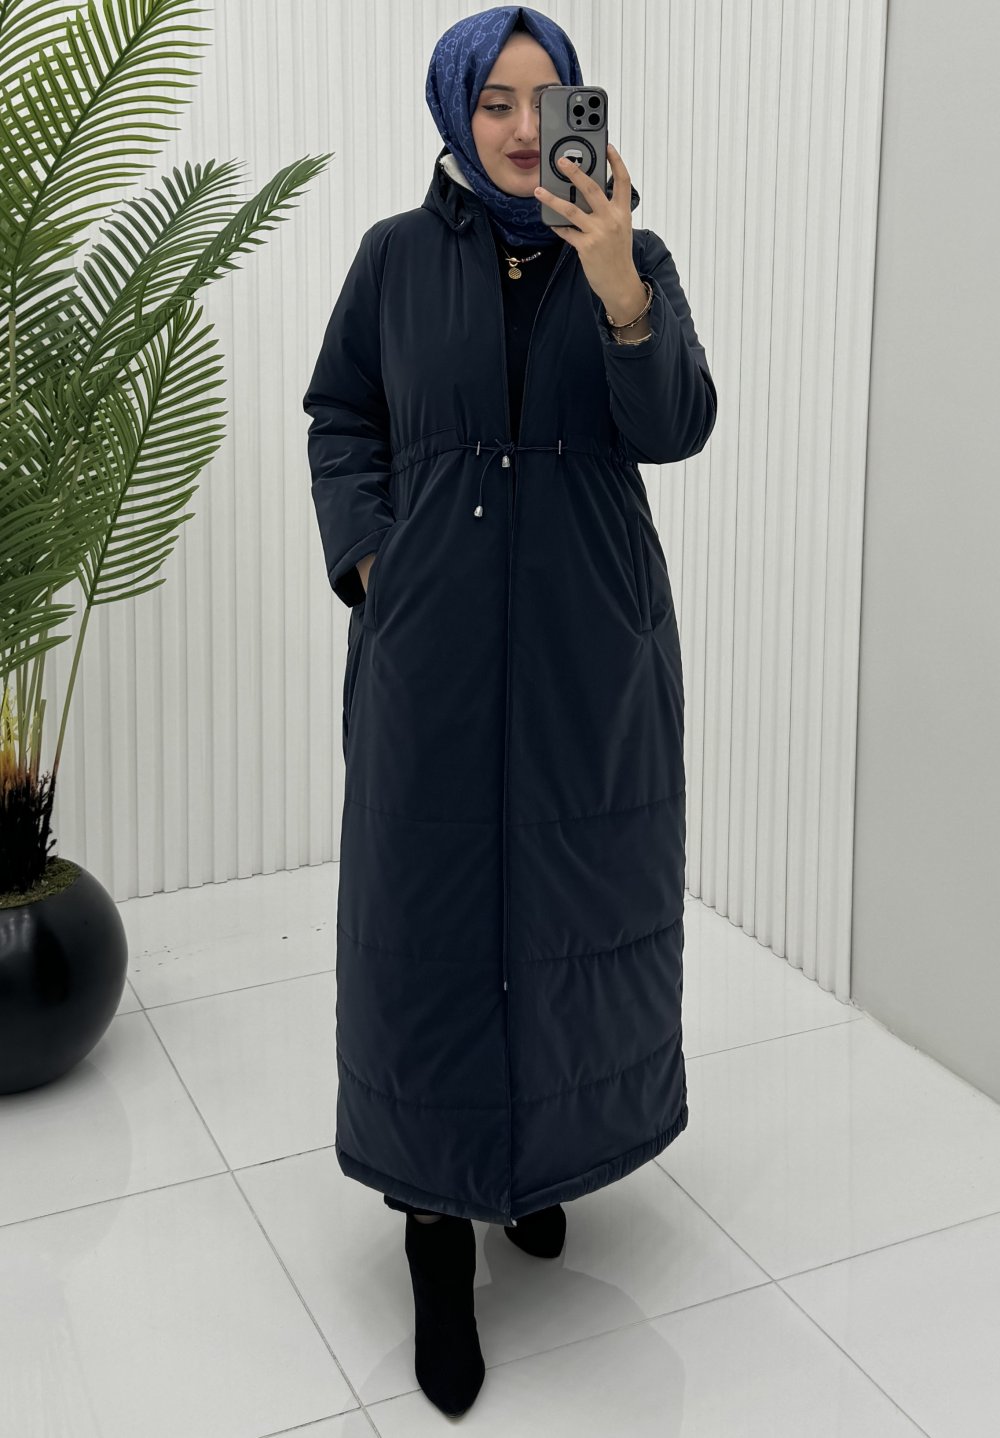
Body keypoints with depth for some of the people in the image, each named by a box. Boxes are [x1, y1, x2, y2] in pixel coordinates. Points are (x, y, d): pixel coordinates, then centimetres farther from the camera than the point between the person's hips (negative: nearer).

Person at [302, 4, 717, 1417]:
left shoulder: (633, 257, 1)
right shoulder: (398, 256, 2)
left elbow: (677, 428, -12)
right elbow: (341, 416, 9)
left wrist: (618, 285, -28)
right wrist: (367, 557, -5)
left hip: (590, 648, 1)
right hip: (432, 647, 0)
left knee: (573, 898, 10)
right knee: (431, 908, 1)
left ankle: (545, 1153, 34)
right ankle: (439, 1223, 13)